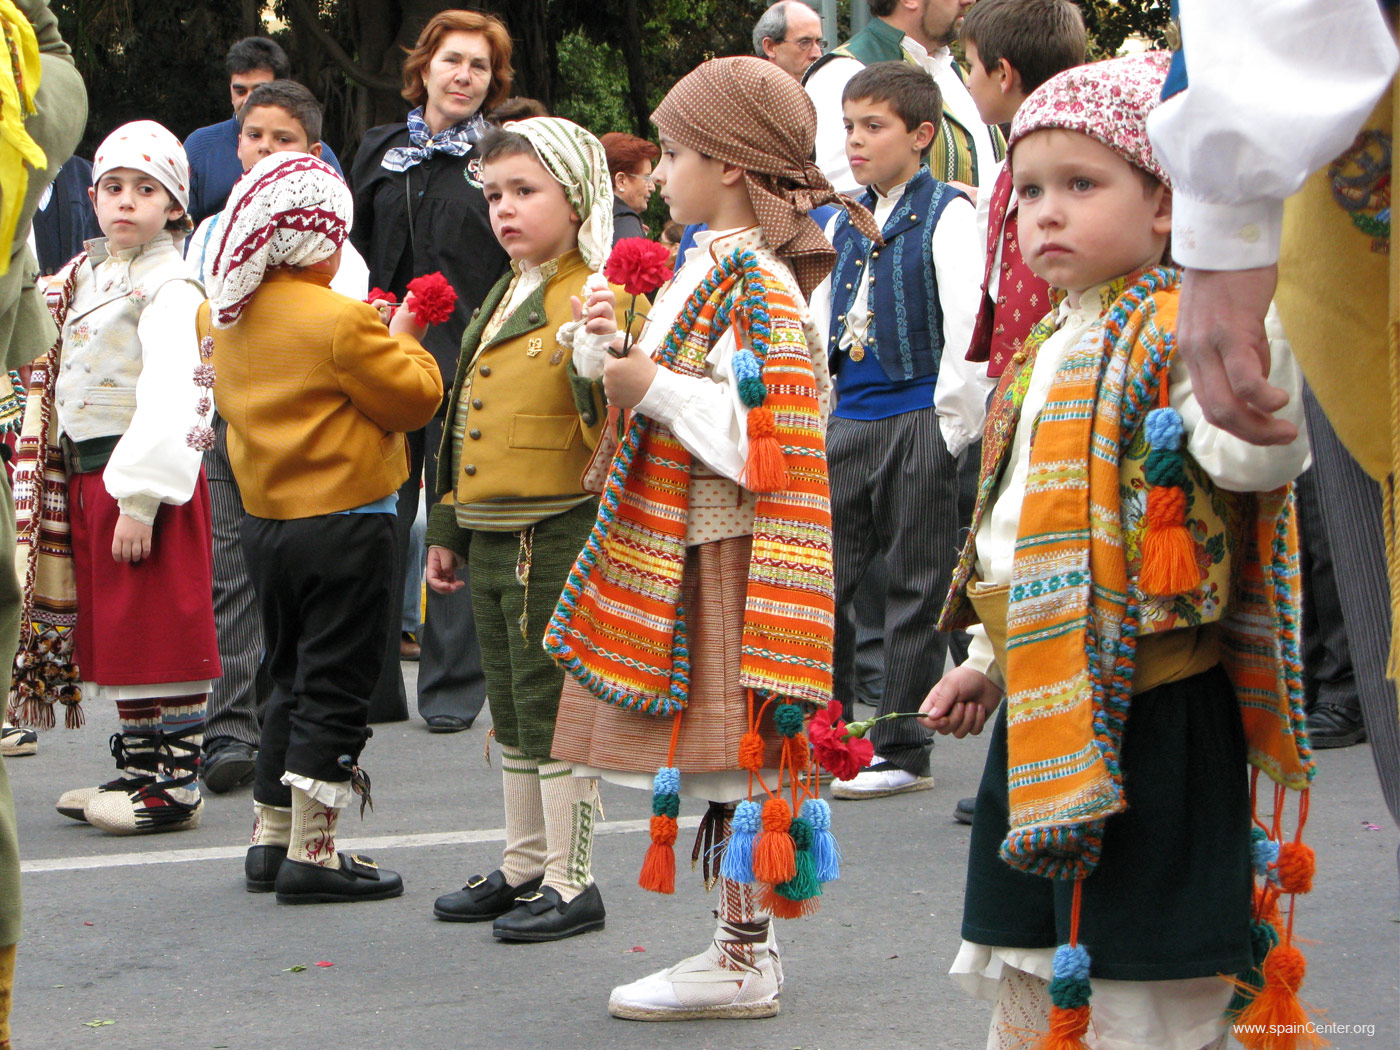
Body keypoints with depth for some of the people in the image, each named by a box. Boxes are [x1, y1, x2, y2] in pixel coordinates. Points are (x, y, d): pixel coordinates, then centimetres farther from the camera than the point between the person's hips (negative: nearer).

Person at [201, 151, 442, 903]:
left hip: (266, 522, 7)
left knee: (292, 680, 19)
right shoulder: (341, 323, -18)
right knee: (333, 689, -1)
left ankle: (269, 839, 22)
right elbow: (414, 397, -13)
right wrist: (403, 341, 5)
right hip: (343, 522, -7)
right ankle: (312, 852, -1)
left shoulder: (223, 317, 4)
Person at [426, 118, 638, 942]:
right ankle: (524, 867, 27)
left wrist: (602, 357, -41)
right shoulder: (501, 302, 15)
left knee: (554, 710, -3)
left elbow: (612, 425, -23)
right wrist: (448, 530, 24)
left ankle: (571, 882, 4)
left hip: (559, 536, -9)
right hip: (491, 537, 9)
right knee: (512, 712, 16)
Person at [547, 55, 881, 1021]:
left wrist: (656, 388, -19)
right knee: (727, 760, 13)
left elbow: (767, 441, -24)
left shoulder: (758, 287, -17)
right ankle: (744, 943, 20)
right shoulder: (714, 268, 14)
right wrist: (614, 352, 7)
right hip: (685, 547, 10)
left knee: (735, 758, -5)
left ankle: (744, 964, 1)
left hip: (726, 552, -10)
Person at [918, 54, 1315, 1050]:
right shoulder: (1047, 350, 15)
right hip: (1039, 719, 9)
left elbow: (1252, 452, -32)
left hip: (1145, 719, -9)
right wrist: (989, 662, 25)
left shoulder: (1179, 330, -13)